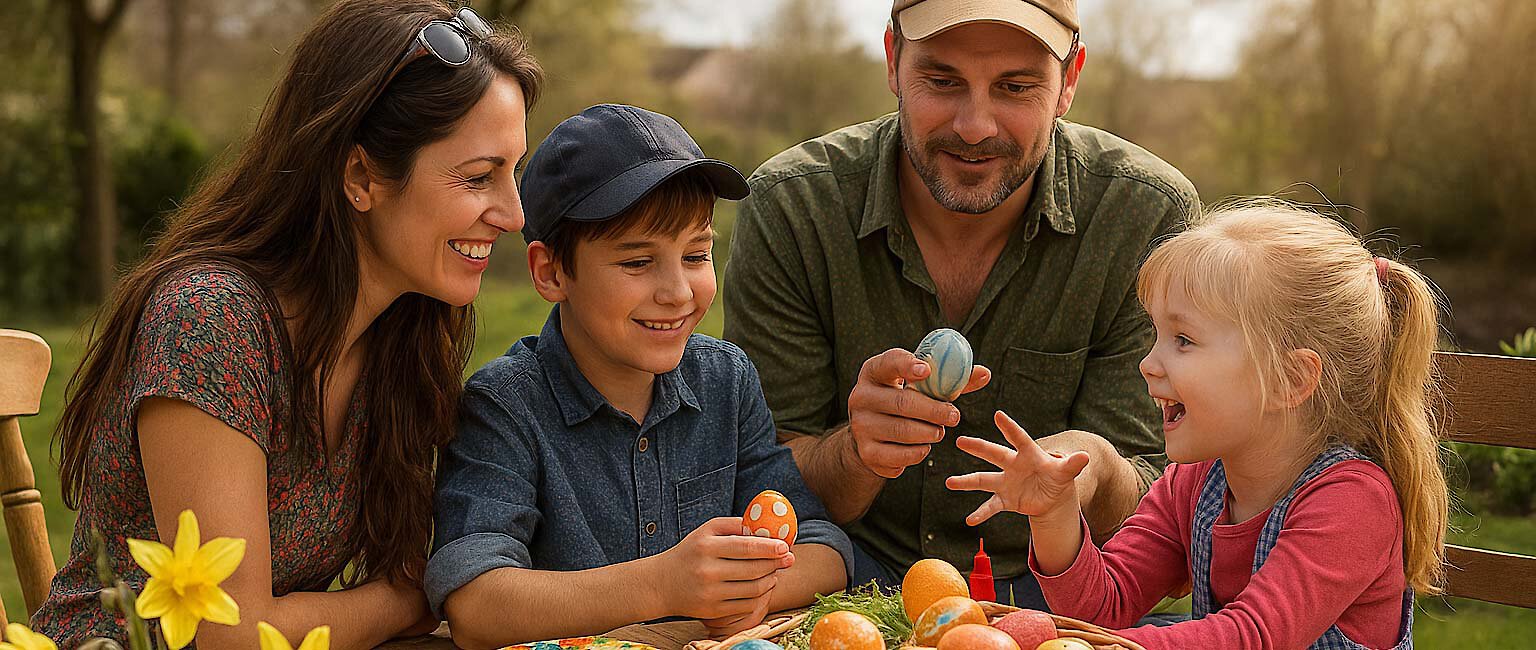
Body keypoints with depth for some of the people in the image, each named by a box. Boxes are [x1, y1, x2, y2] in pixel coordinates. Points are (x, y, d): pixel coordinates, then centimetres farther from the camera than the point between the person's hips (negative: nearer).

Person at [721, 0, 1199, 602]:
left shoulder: (1153, 218, -14)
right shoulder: (788, 208, -13)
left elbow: (1156, 503, -12)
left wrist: (1096, 474, -37)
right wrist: (856, 453, -33)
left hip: (1046, 583, 2)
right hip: (859, 573, -2)